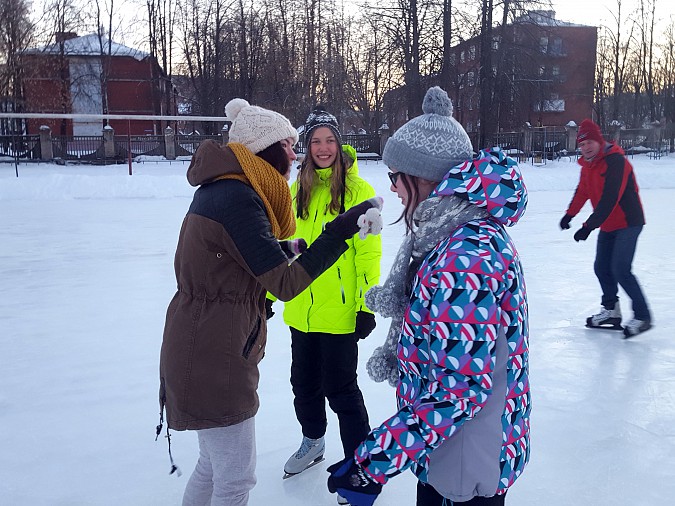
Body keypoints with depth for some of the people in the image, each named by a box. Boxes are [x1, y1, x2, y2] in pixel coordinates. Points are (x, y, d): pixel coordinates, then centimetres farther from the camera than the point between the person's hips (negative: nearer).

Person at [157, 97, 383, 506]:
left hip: (206, 353, 10)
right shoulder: (237, 198, -22)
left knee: (216, 463, 24)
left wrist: (282, 251, 5)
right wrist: (339, 233, -26)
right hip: (215, 361, -10)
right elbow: (285, 285, -23)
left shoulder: (222, 189, 9)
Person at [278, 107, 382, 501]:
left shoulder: (357, 190, -9)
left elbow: (368, 251, -11)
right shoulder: (298, 190, 6)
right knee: (305, 382, 19)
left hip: (340, 311, -5)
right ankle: (313, 441, 43)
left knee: (339, 389, 3)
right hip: (301, 309, 6)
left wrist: (367, 305, -14)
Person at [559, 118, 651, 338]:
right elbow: (582, 191, 20)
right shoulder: (587, 164, 5)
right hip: (607, 225, 9)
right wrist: (570, 214, 24)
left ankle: (642, 317, -3)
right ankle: (611, 311, 27)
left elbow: (609, 200, -29)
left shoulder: (615, 161, -22)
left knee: (620, 270, -15)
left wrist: (588, 227, -31)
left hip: (628, 222, -9)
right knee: (602, 268, 11)